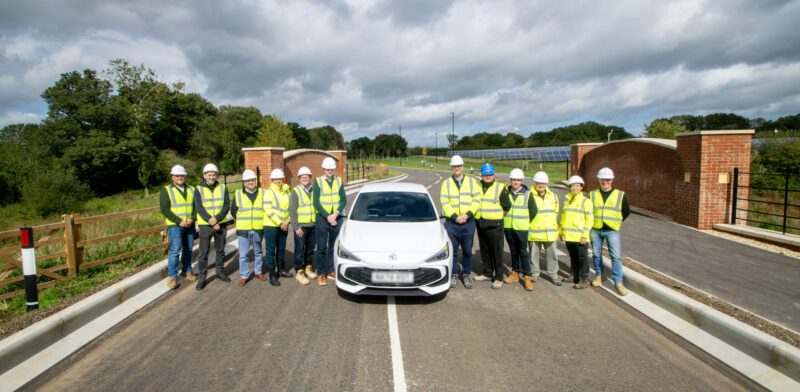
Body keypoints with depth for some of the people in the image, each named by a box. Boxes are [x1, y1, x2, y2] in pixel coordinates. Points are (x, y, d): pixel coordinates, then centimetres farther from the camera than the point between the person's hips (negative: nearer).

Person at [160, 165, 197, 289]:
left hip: (190, 226, 5)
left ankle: (187, 271, 27)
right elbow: (164, 210, -9)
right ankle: (172, 277, 1)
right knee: (175, 250, -8)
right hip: (175, 226, -4)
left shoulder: (191, 190, 10)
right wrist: (179, 221, -16)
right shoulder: (166, 191, -3)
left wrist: (192, 219, -10)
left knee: (188, 249, 12)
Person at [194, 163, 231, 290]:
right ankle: (201, 277, 8)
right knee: (203, 252, -1)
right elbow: (199, 208, -10)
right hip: (204, 226, -2)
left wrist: (217, 218, -19)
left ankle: (220, 272, 29)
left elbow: (227, 205, -4)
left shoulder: (223, 188, 4)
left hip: (221, 224, 2)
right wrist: (211, 221, -19)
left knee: (220, 250, 13)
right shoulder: (198, 189, -2)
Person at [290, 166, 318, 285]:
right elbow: (292, 210, -8)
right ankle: (299, 272, 6)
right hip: (301, 226, -5)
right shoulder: (295, 191, -5)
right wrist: (296, 227, -12)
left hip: (313, 225, 5)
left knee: (310, 248, 13)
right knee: (300, 250, -2)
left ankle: (308, 267, 28)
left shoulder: (314, 190, 9)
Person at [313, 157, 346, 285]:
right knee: (321, 248, 0)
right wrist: (328, 217, -12)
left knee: (334, 247, 10)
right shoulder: (318, 181, -3)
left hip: (336, 218, 3)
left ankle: (331, 271, 21)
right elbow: (316, 202, -7)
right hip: (322, 218, -3)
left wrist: (336, 214, -11)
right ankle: (321, 274, 10)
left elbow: (343, 199, 4)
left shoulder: (339, 181, 7)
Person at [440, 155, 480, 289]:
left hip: (468, 222, 0)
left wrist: (467, 215, -13)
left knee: (467, 250, 7)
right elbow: (444, 202, -2)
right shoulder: (446, 183, 6)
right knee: (452, 250, 5)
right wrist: (455, 216, -13)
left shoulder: (472, 181, 7)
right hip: (451, 222, 0)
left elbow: (476, 200, 0)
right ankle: (454, 274, 19)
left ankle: (466, 275, 22)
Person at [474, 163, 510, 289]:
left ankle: (498, 278, 7)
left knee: (497, 252, -1)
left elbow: (507, 206, -4)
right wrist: (477, 214, 12)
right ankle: (487, 273, 28)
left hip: (494, 225, -5)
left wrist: (496, 214, 3)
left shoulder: (500, 187, -5)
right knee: (484, 251, 15)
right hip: (480, 225, 5)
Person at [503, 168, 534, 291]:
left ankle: (527, 277, 2)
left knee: (523, 252, -3)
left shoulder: (527, 194, -2)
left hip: (521, 228, -3)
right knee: (513, 251, 12)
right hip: (508, 227, 3)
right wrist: (505, 219, 10)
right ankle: (515, 273, 22)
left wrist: (527, 221, 5)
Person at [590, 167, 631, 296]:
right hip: (595, 230, 2)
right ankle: (600, 275, 29)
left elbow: (626, 212, 10)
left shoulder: (620, 195, 1)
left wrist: (616, 222, 6)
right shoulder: (593, 194, 6)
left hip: (612, 231, -2)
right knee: (596, 254, 10)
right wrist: (591, 223, 5)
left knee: (616, 256, -6)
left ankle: (618, 282, 2)